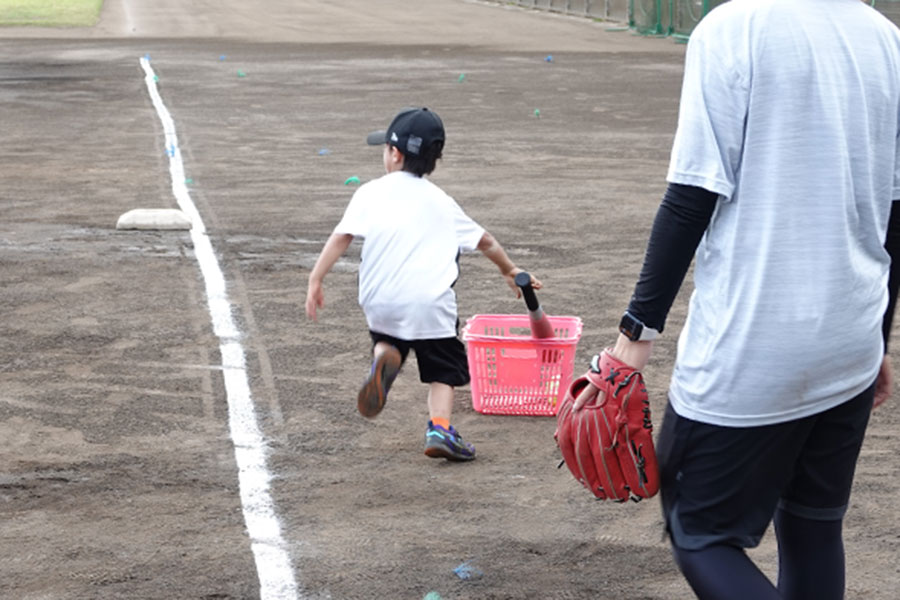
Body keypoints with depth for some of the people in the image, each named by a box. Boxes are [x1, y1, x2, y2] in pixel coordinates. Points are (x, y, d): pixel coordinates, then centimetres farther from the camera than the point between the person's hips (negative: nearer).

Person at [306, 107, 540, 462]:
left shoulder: (371, 193, 8)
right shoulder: (441, 201, 15)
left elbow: (342, 237, -3)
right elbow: (485, 241, 23)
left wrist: (316, 279, 0)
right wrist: (508, 270, 39)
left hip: (380, 299, 0)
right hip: (430, 299, 0)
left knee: (386, 338, 28)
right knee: (443, 367, 12)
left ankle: (383, 357, -7)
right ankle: (439, 429, -9)